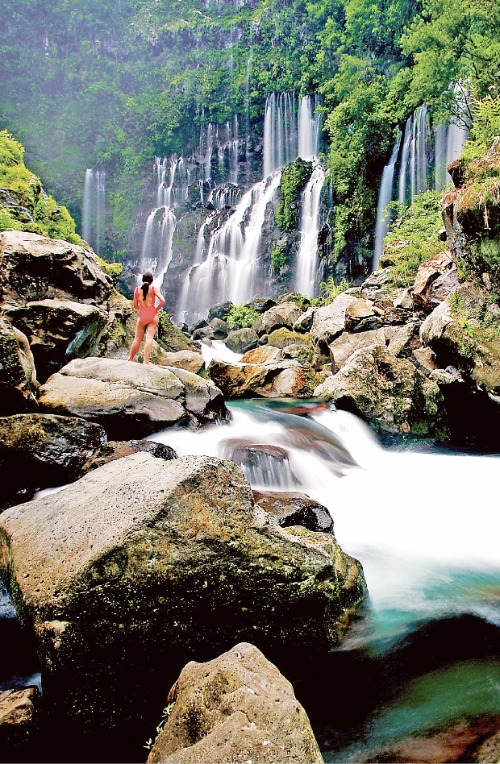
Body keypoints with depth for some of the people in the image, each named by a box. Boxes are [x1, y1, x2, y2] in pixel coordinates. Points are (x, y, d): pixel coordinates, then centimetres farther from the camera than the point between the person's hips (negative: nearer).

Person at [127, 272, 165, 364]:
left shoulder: (137, 289, 4)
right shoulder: (153, 288, -1)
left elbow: (135, 306, 7)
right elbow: (163, 301, -12)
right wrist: (157, 309, 2)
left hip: (142, 317, 2)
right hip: (153, 316, -2)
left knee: (137, 339, 11)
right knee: (149, 338, -9)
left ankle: (130, 359, 17)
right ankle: (146, 362, -18)